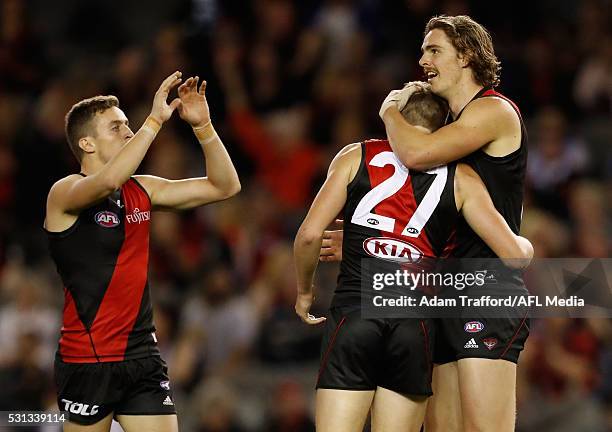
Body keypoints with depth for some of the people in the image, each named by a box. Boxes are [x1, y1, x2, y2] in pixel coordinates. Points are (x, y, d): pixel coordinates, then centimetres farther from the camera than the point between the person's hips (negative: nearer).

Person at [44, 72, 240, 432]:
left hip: (142, 355, 6)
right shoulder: (64, 193, -9)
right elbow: (108, 181, -32)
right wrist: (155, 120, -29)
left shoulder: (142, 191, 10)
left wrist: (203, 127, -3)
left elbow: (224, 186, 11)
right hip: (88, 361, -6)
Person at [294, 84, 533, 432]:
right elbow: (514, 255, 4)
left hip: (353, 315, -1)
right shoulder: (460, 178, 9)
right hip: (415, 327, 1)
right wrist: (526, 245, 28)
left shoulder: (356, 156, 8)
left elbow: (310, 234, 1)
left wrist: (304, 291, 17)